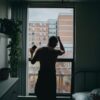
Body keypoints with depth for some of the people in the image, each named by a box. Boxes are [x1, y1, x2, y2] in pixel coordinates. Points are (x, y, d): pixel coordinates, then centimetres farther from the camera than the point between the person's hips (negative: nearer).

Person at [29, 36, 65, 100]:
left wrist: (30, 59, 25)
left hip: (42, 75, 1)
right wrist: (59, 40, 25)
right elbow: (63, 51, 16)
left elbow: (33, 62, 2)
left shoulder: (40, 50, -5)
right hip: (51, 76, -1)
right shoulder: (56, 52, -7)